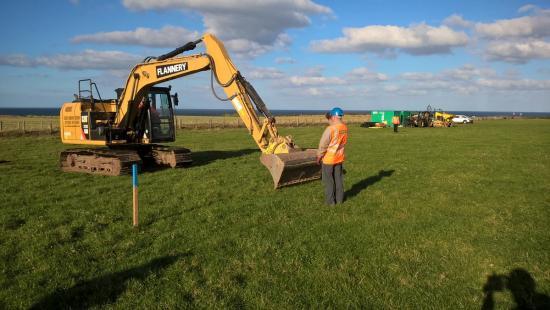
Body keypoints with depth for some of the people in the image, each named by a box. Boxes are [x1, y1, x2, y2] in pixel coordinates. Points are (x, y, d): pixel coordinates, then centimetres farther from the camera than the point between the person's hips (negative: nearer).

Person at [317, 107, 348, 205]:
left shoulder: (330, 129, -24)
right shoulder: (345, 128, -4)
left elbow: (323, 145, -18)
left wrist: (319, 157, -4)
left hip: (328, 158, -6)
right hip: (339, 157, 6)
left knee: (329, 180, 7)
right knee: (338, 179, 16)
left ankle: (330, 200, 14)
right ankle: (339, 199, 24)